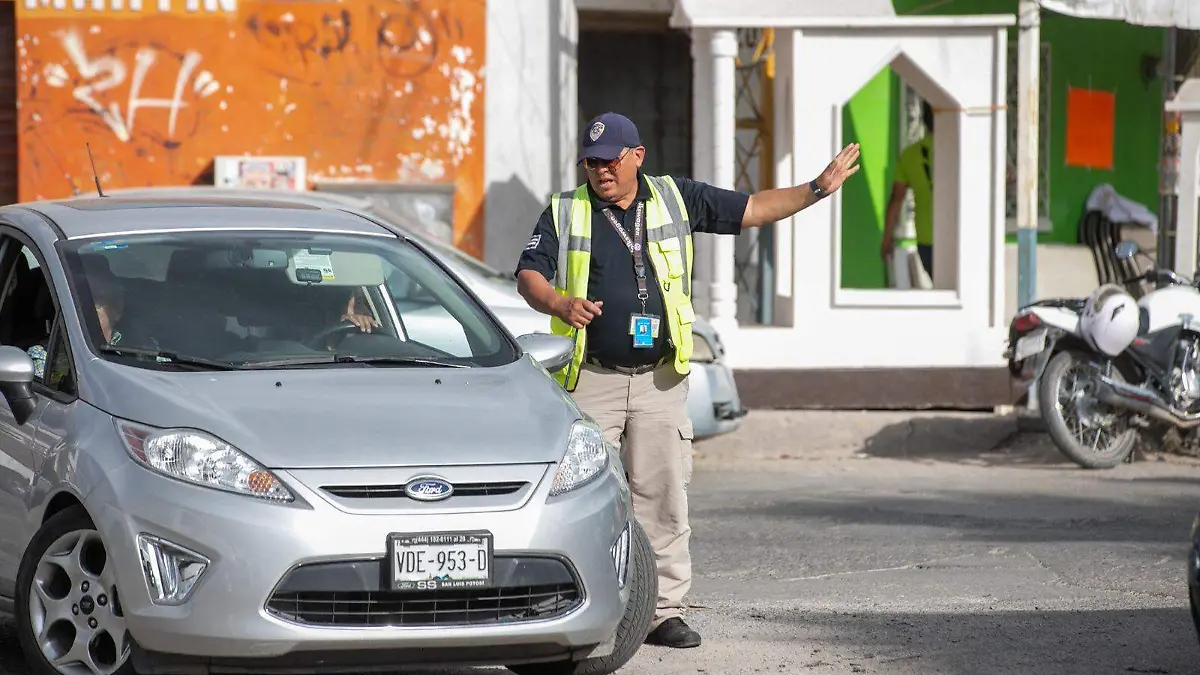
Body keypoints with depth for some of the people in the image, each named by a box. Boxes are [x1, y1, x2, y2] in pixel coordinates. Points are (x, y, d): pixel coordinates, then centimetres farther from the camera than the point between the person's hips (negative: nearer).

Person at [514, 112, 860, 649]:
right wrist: (559, 304, -20)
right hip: (590, 379, -1)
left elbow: (751, 210, 15)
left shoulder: (676, 199, 9)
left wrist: (817, 189, 10)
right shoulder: (564, 212, 5)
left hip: (659, 379, 1)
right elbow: (528, 275, 1)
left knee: (663, 498, 0)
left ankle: (664, 611, 5)